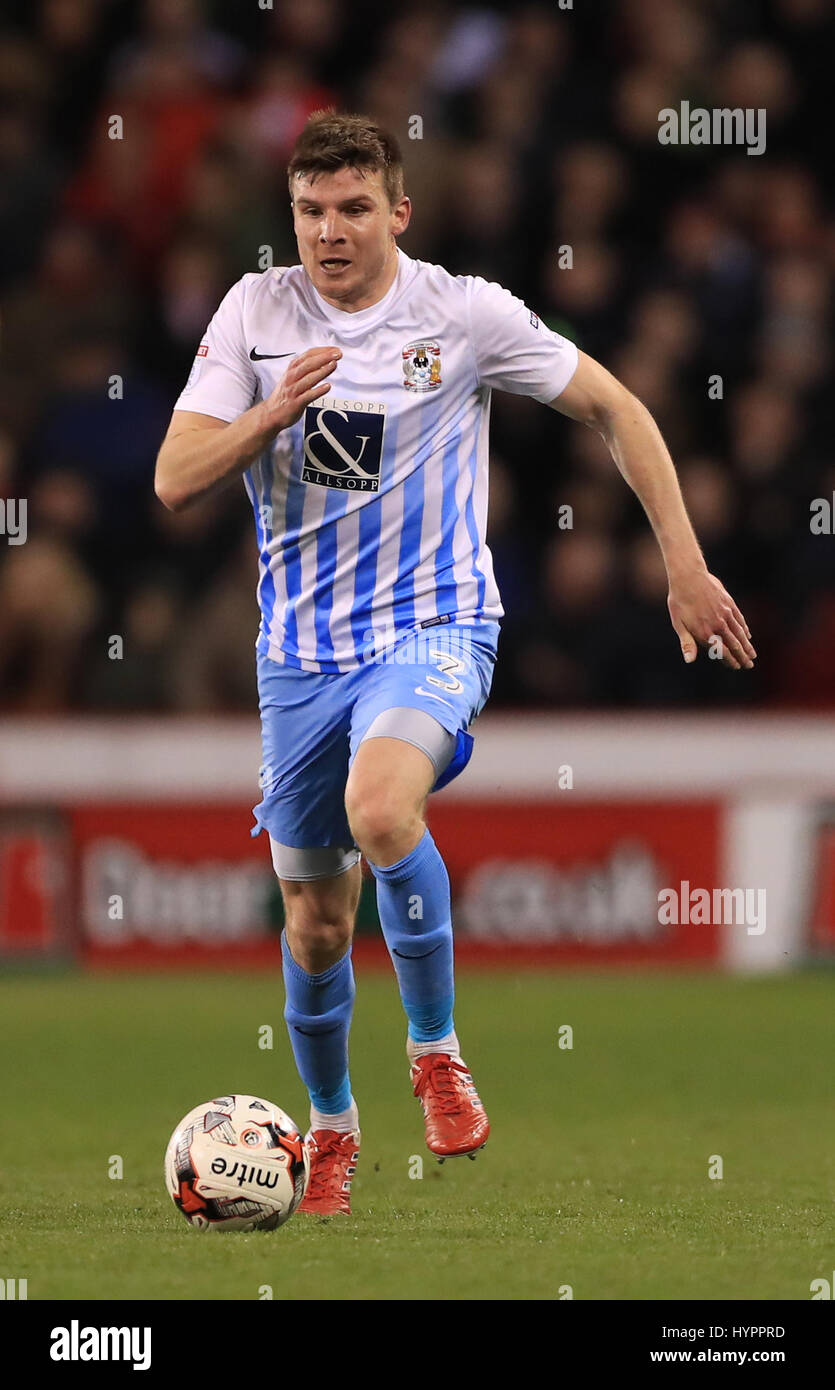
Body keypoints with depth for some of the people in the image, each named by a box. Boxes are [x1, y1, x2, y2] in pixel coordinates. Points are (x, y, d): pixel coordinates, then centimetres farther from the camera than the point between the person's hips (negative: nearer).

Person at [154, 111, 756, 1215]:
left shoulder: (466, 313, -7)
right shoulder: (255, 313, -2)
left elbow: (615, 410, 3)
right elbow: (176, 481, -5)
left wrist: (686, 568, -1)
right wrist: (275, 411, -23)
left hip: (434, 626, -3)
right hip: (301, 649, 3)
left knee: (380, 808, -34)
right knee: (315, 923, 8)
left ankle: (435, 1047, -13)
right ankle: (331, 1124, 34)